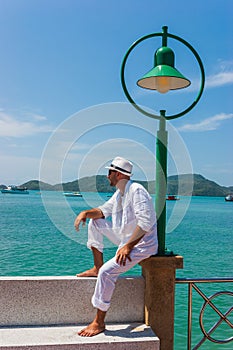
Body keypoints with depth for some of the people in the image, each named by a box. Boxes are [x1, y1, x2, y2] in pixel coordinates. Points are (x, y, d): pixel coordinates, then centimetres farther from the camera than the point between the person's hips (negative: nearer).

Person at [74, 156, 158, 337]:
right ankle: (97, 267, 14)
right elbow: (104, 210, 17)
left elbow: (145, 223, -29)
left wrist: (128, 247, -31)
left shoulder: (137, 191, -21)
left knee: (107, 272, -23)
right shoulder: (120, 192, 10)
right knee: (95, 223, 11)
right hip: (126, 237, 10)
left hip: (142, 244, -10)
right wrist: (86, 213, -2)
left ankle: (99, 322, -10)